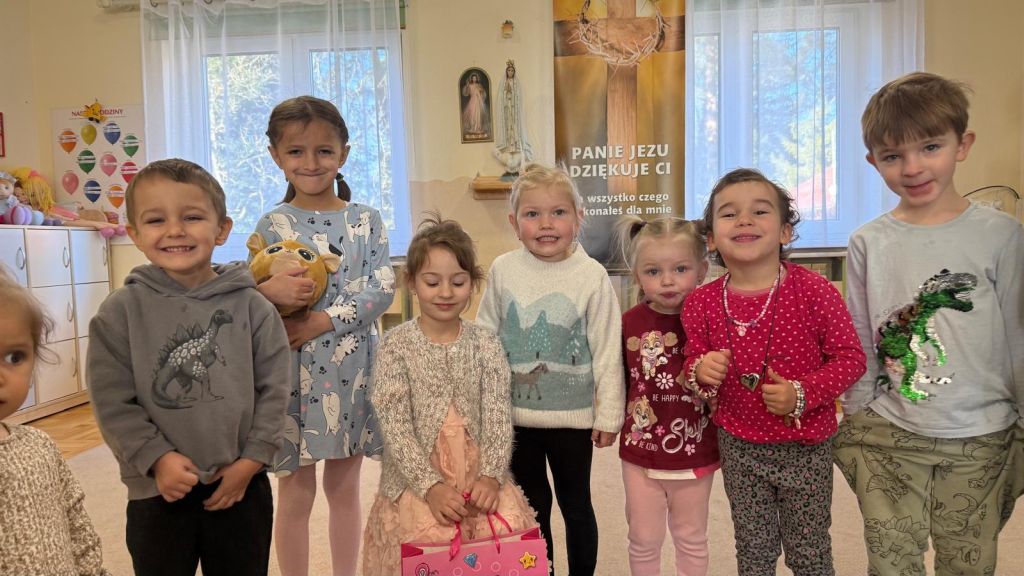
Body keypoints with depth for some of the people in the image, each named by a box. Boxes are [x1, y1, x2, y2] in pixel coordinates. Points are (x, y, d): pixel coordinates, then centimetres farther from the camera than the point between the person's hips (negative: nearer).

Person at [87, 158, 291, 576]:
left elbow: (273, 389, -4)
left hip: (241, 486, 1)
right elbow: (112, 402, -6)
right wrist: (157, 458, -14)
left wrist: (251, 460, -7)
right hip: (157, 491, 0)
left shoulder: (251, 307, -6)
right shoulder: (120, 312, -6)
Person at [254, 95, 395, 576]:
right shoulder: (272, 225, 0)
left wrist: (324, 321, -16)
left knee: (345, 487, 15)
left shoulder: (365, 220, 3)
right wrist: (269, 292, -23)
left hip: (352, 369, 1)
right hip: (292, 370, -1)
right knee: (296, 492, 10)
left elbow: (384, 287, -6)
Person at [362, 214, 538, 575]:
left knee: (511, 526, -19)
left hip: (478, 473, 2)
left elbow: (499, 417, -1)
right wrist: (430, 485, -17)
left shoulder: (486, 344, 4)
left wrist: (491, 475, -15)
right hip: (416, 477, -2)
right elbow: (395, 427, -8)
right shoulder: (396, 346, -3)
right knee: (432, 537, -26)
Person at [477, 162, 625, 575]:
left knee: (576, 506, 16)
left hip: (573, 415, -2)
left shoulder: (591, 275, -11)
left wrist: (609, 414, -5)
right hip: (515, 414, 2)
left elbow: (607, 351, -7)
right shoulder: (502, 269, -4)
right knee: (532, 505, 18)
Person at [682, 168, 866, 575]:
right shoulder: (701, 303, -8)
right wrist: (699, 372, -19)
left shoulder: (814, 291, -16)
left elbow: (850, 357, -10)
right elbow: (692, 361, 4)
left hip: (805, 447, -2)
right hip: (739, 447, 2)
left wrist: (803, 394, -22)